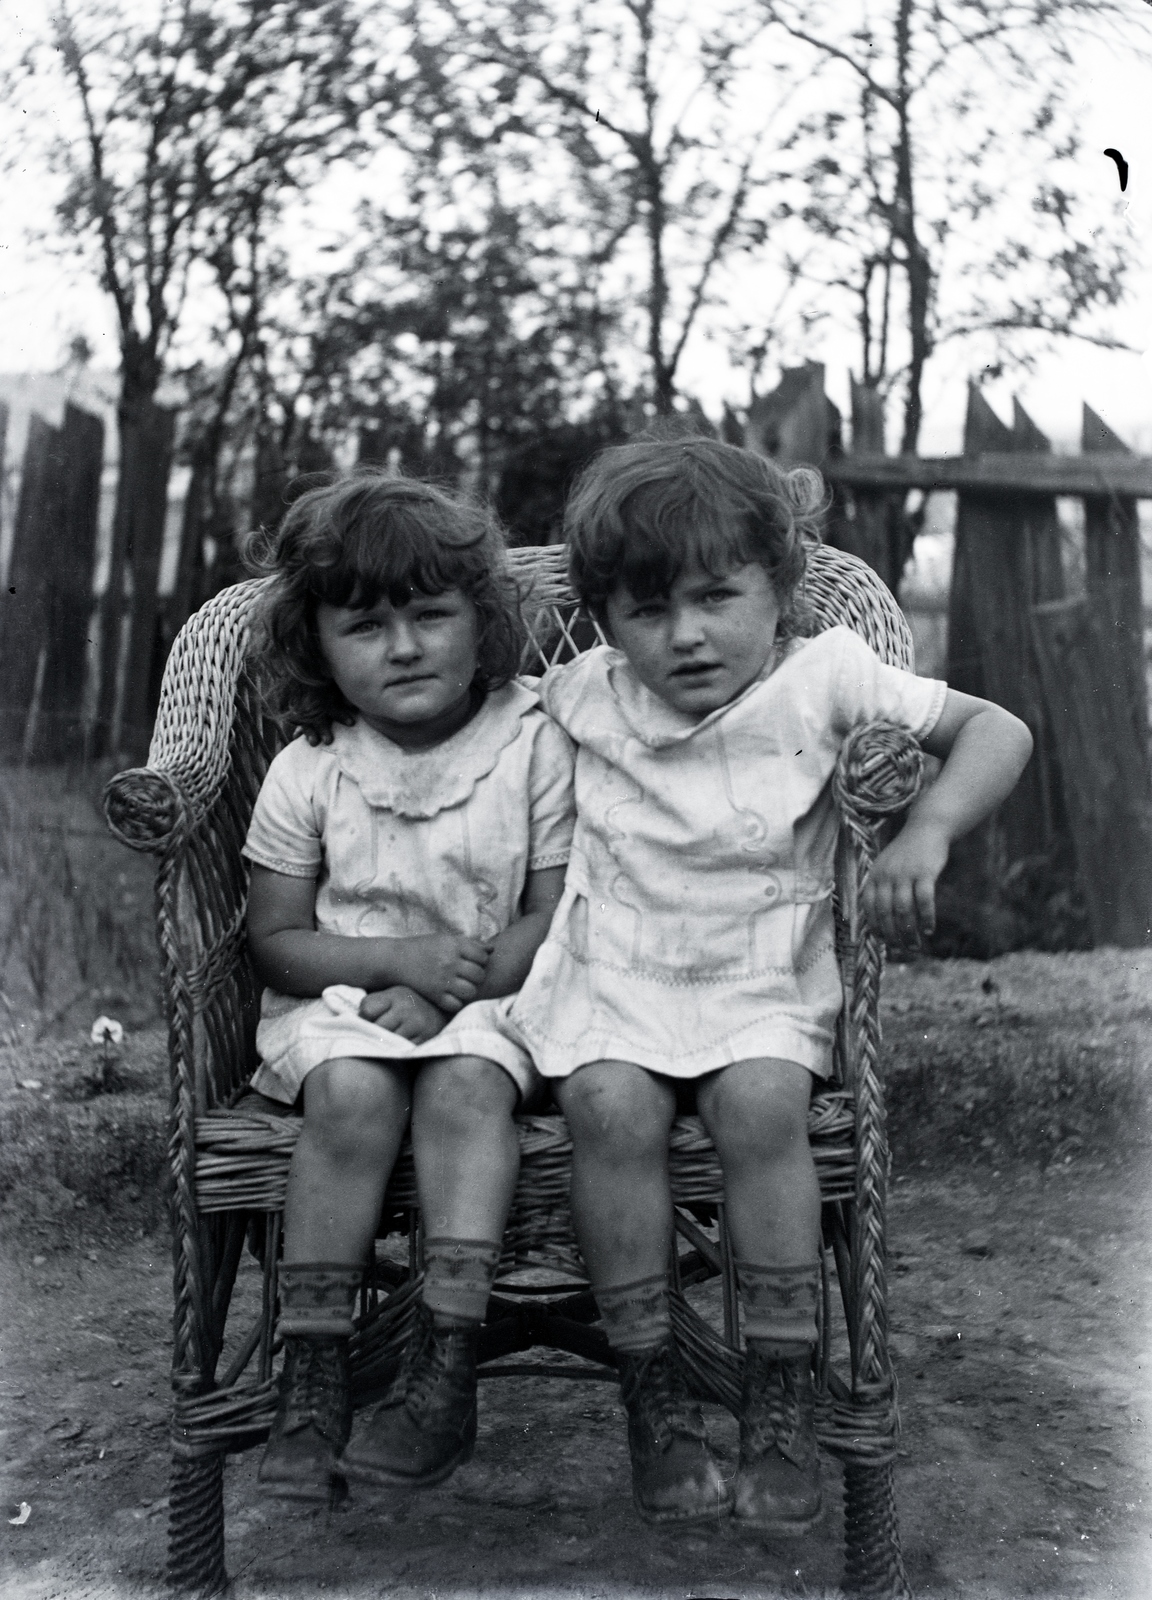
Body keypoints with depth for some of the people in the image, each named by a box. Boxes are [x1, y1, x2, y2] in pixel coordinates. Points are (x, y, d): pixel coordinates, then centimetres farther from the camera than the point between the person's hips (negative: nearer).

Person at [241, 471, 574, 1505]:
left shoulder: (536, 744, -5)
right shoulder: (307, 771, -2)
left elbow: (556, 914, -5)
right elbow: (275, 938, 1)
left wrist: (448, 989, -17)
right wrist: (398, 957, -15)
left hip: (488, 995, -1)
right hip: (339, 997, 1)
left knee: (465, 1086, -31)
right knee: (352, 1096, -29)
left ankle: (446, 1373, -29)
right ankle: (312, 1376, -22)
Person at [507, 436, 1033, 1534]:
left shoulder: (822, 678, -2)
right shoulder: (582, 696, 5)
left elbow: (995, 732, -3)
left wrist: (927, 831, -19)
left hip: (763, 984, -1)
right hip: (612, 979, 2)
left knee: (761, 1102, -31)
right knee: (610, 1103, -29)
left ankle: (781, 1403, -15)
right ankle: (651, 1397, -14)